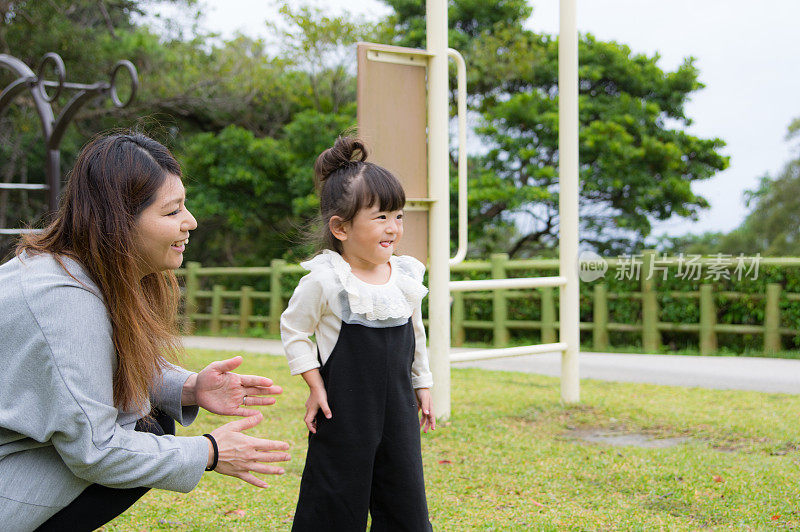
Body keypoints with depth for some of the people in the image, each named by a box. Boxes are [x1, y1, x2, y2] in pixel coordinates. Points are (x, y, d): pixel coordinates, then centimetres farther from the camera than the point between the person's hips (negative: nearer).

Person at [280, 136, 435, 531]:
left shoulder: (406, 276, 2)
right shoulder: (324, 281, -13)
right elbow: (294, 329, -2)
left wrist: (422, 384, 18)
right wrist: (315, 386, -7)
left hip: (398, 409, 5)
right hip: (344, 409, -4)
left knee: (406, 499, 10)